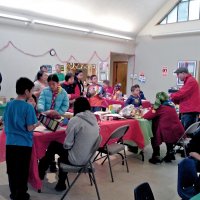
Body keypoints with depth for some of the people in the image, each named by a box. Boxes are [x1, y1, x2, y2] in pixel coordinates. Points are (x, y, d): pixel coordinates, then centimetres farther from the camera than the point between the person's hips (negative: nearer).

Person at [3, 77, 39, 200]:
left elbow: (5, 123, 10)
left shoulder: (9, 105, 2)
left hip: (10, 143, 5)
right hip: (24, 144, -5)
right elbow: (29, 128, -14)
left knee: (11, 170, 16)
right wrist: (37, 124, 5)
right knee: (22, 171, 9)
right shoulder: (28, 107, -14)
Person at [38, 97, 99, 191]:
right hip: (89, 157, 7)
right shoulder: (94, 119, 2)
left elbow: (67, 145, -16)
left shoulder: (75, 120, -18)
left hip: (77, 159, -7)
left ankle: (41, 171, 32)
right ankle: (61, 183, 35)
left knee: (53, 145, 13)